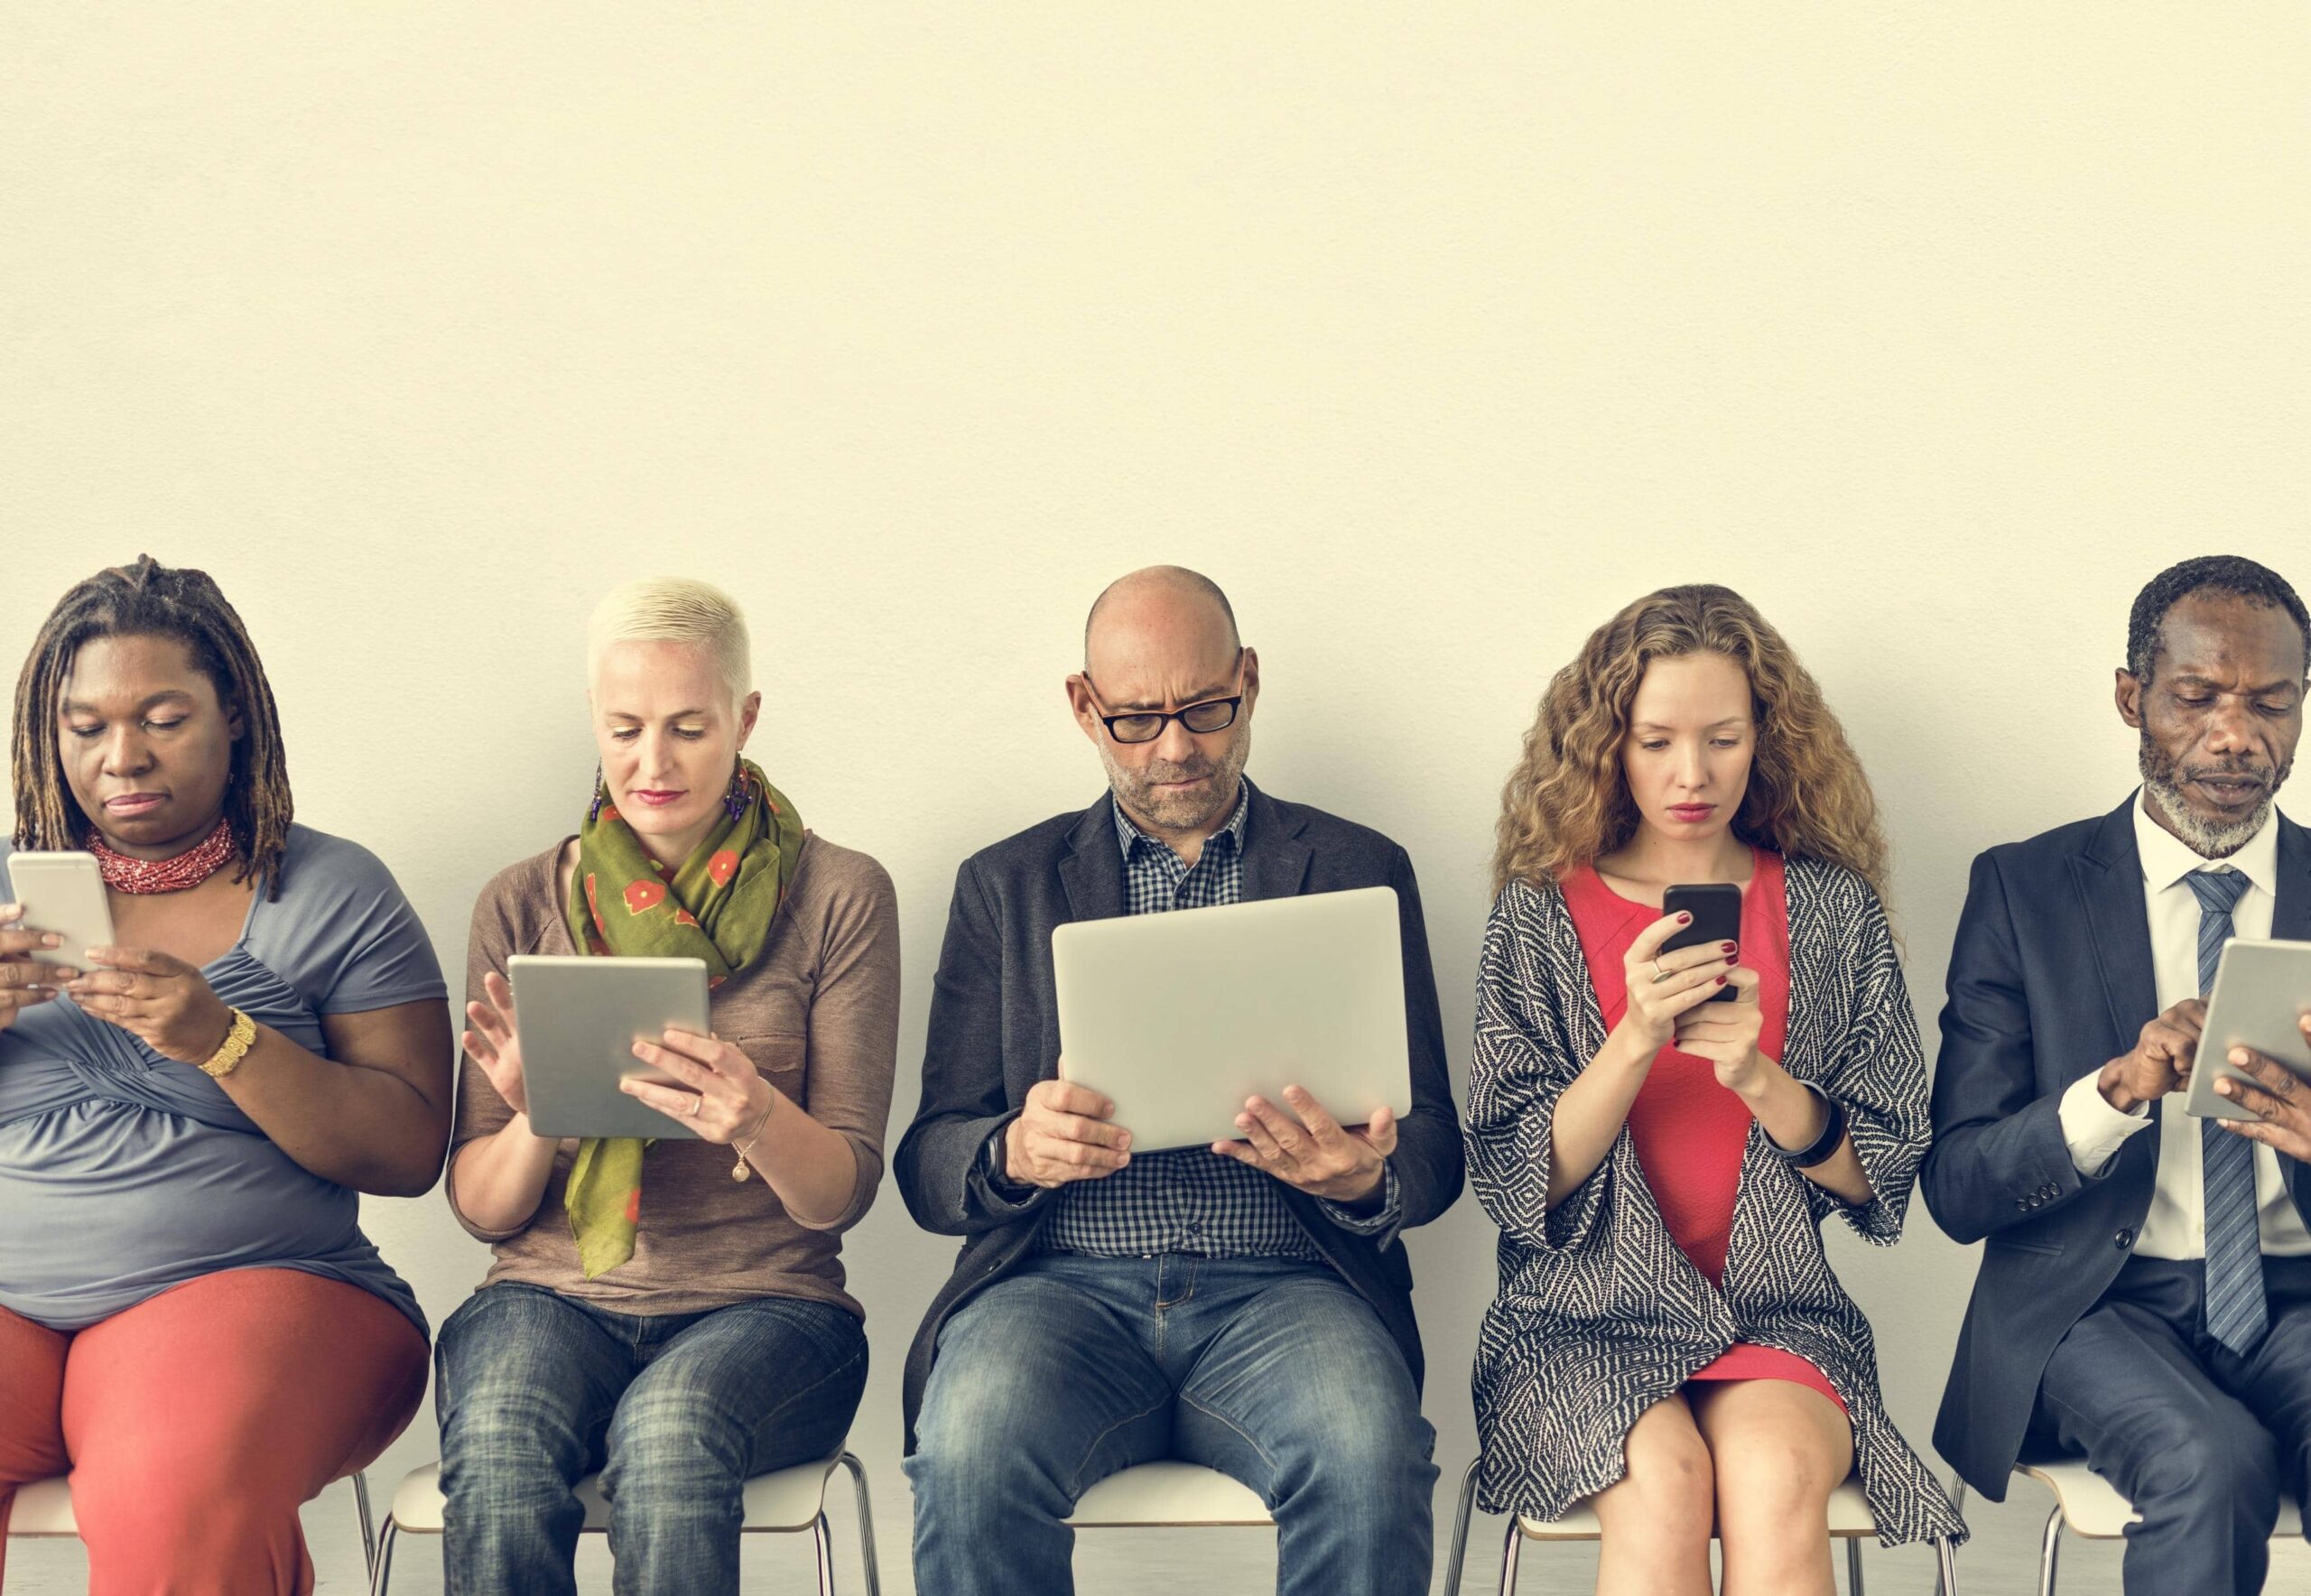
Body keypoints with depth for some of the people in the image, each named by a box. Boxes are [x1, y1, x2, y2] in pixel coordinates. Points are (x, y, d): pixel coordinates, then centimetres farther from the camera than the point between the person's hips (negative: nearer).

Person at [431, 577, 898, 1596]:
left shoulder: (840, 895, 3)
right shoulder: (523, 903, 9)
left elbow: (841, 1194, -1)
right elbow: (479, 1207, 7)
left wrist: (759, 1119, -24)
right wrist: (537, 1121, -16)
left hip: (764, 1302, -1)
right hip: (553, 1294, 2)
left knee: (669, 1427, -36)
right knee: (499, 1446, -33)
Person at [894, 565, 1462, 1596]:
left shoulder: (1359, 873, 15)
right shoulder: (1006, 885, 16)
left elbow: (1434, 1152, 10)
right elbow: (928, 1165, 10)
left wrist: (1365, 1179, -15)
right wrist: (1014, 1153, -15)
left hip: (1282, 1287, 0)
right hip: (1063, 1282, 1)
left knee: (1369, 1461, -33)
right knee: (971, 1457, -32)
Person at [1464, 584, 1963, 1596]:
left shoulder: (1832, 909, 7)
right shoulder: (1541, 913, 4)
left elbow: (1881, 1175, 4)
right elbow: (1515, 1182, -3)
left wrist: (1757, 1076, -14)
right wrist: (1634, 1040, -18)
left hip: (1778, 1315, 1)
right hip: (1585, 1321, 0)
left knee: (1775, 1474, -31)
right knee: (1663, 1480, -30)